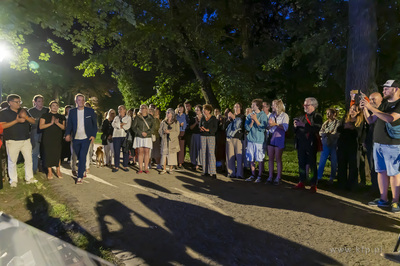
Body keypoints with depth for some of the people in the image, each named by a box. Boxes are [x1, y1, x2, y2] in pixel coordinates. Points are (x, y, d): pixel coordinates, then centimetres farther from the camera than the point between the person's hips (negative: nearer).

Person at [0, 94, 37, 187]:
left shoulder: (23, 111, 12)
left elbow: (33, 121, 6)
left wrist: (26, 117, -13)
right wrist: (16, 121, -19)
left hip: (26, 140, 4)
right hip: (13, 141, -4)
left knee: (29, 159, 6)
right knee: (12, 161, 3)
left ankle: (29, 178, 16)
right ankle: (13, 180, 15)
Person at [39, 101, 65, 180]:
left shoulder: (61, 117, 11)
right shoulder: (45, 115, 5)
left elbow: (63, 127, 3)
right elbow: (41, 126, -3)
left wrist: (57, 123, -15)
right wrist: (51, 123, -15)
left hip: (58, 139, 1)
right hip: (47, 139, -1)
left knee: (58, 154, -1)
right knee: (48, 154, 0)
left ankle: (58, 171, 10)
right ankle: (49, 172, 12)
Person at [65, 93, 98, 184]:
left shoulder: (90, 111, 1)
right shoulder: (72, 111, 6)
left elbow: (95, 124, 5)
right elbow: (69, 124, 8)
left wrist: (93, 135, -5)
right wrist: (67, 134, -9)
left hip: (86, 138, -3)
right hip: (75, 139, 3)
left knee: (82, 157, -11)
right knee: (79, 157, 11)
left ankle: (80, 177, -7)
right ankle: (83, 171, 32)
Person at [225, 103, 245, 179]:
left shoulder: (242, 116, 7)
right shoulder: (231, 115, 20)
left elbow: (242, 126, -9)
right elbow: (225, 126, 13)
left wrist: (234, 117, -11)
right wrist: (229, 119, -2)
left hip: (238, 138, -4)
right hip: (229, 138, 4)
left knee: (239, 156, -7)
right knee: (230, 156, 2)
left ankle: (239, 174, -1)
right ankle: (231, 173, 10)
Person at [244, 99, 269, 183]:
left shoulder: (263, 115, -3)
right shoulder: (249, 116, 10)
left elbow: (263, 128, -11)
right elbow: (247, 128, 4)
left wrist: (255, 119, -16)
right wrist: (252, 121, -11)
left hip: (259, 140, -4)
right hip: (250, 140, 4)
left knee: (260, 160, 1)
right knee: (251, 159, 8)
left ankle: (259, 176, 12)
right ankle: (253, 175, 21)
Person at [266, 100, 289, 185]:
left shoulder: (284, 115, -1)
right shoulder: (271, 115, 16)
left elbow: (285, 127, -14)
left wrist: (276, 124, -22)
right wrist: (269, 125, -5)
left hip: (279, 139, -5)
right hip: (271, 138, 6)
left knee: (278, 159, -2)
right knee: (270, 158, 6)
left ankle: (278, 178, 5)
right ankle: (270, 176, 12)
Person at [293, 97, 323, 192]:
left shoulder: (317, 116, -1)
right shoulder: (302, 117, 17)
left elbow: (317, 129, -18)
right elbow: (296, 131, 20)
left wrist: (303, 125, -19)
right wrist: (295, 126, -1)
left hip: (311, 144, -6)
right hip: (301, 144, 6)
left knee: (312, 165, -1)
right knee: (301, 164, 9)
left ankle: (314, 185, 8)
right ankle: (301, 183, 19)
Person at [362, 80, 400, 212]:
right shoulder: (384, 104, 17)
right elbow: (370, 120, 17)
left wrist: (370, 107, -23)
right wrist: (364, 109, 1)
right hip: (378, 143, 7)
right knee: (381, 172, 10)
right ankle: (383, 199, 18)